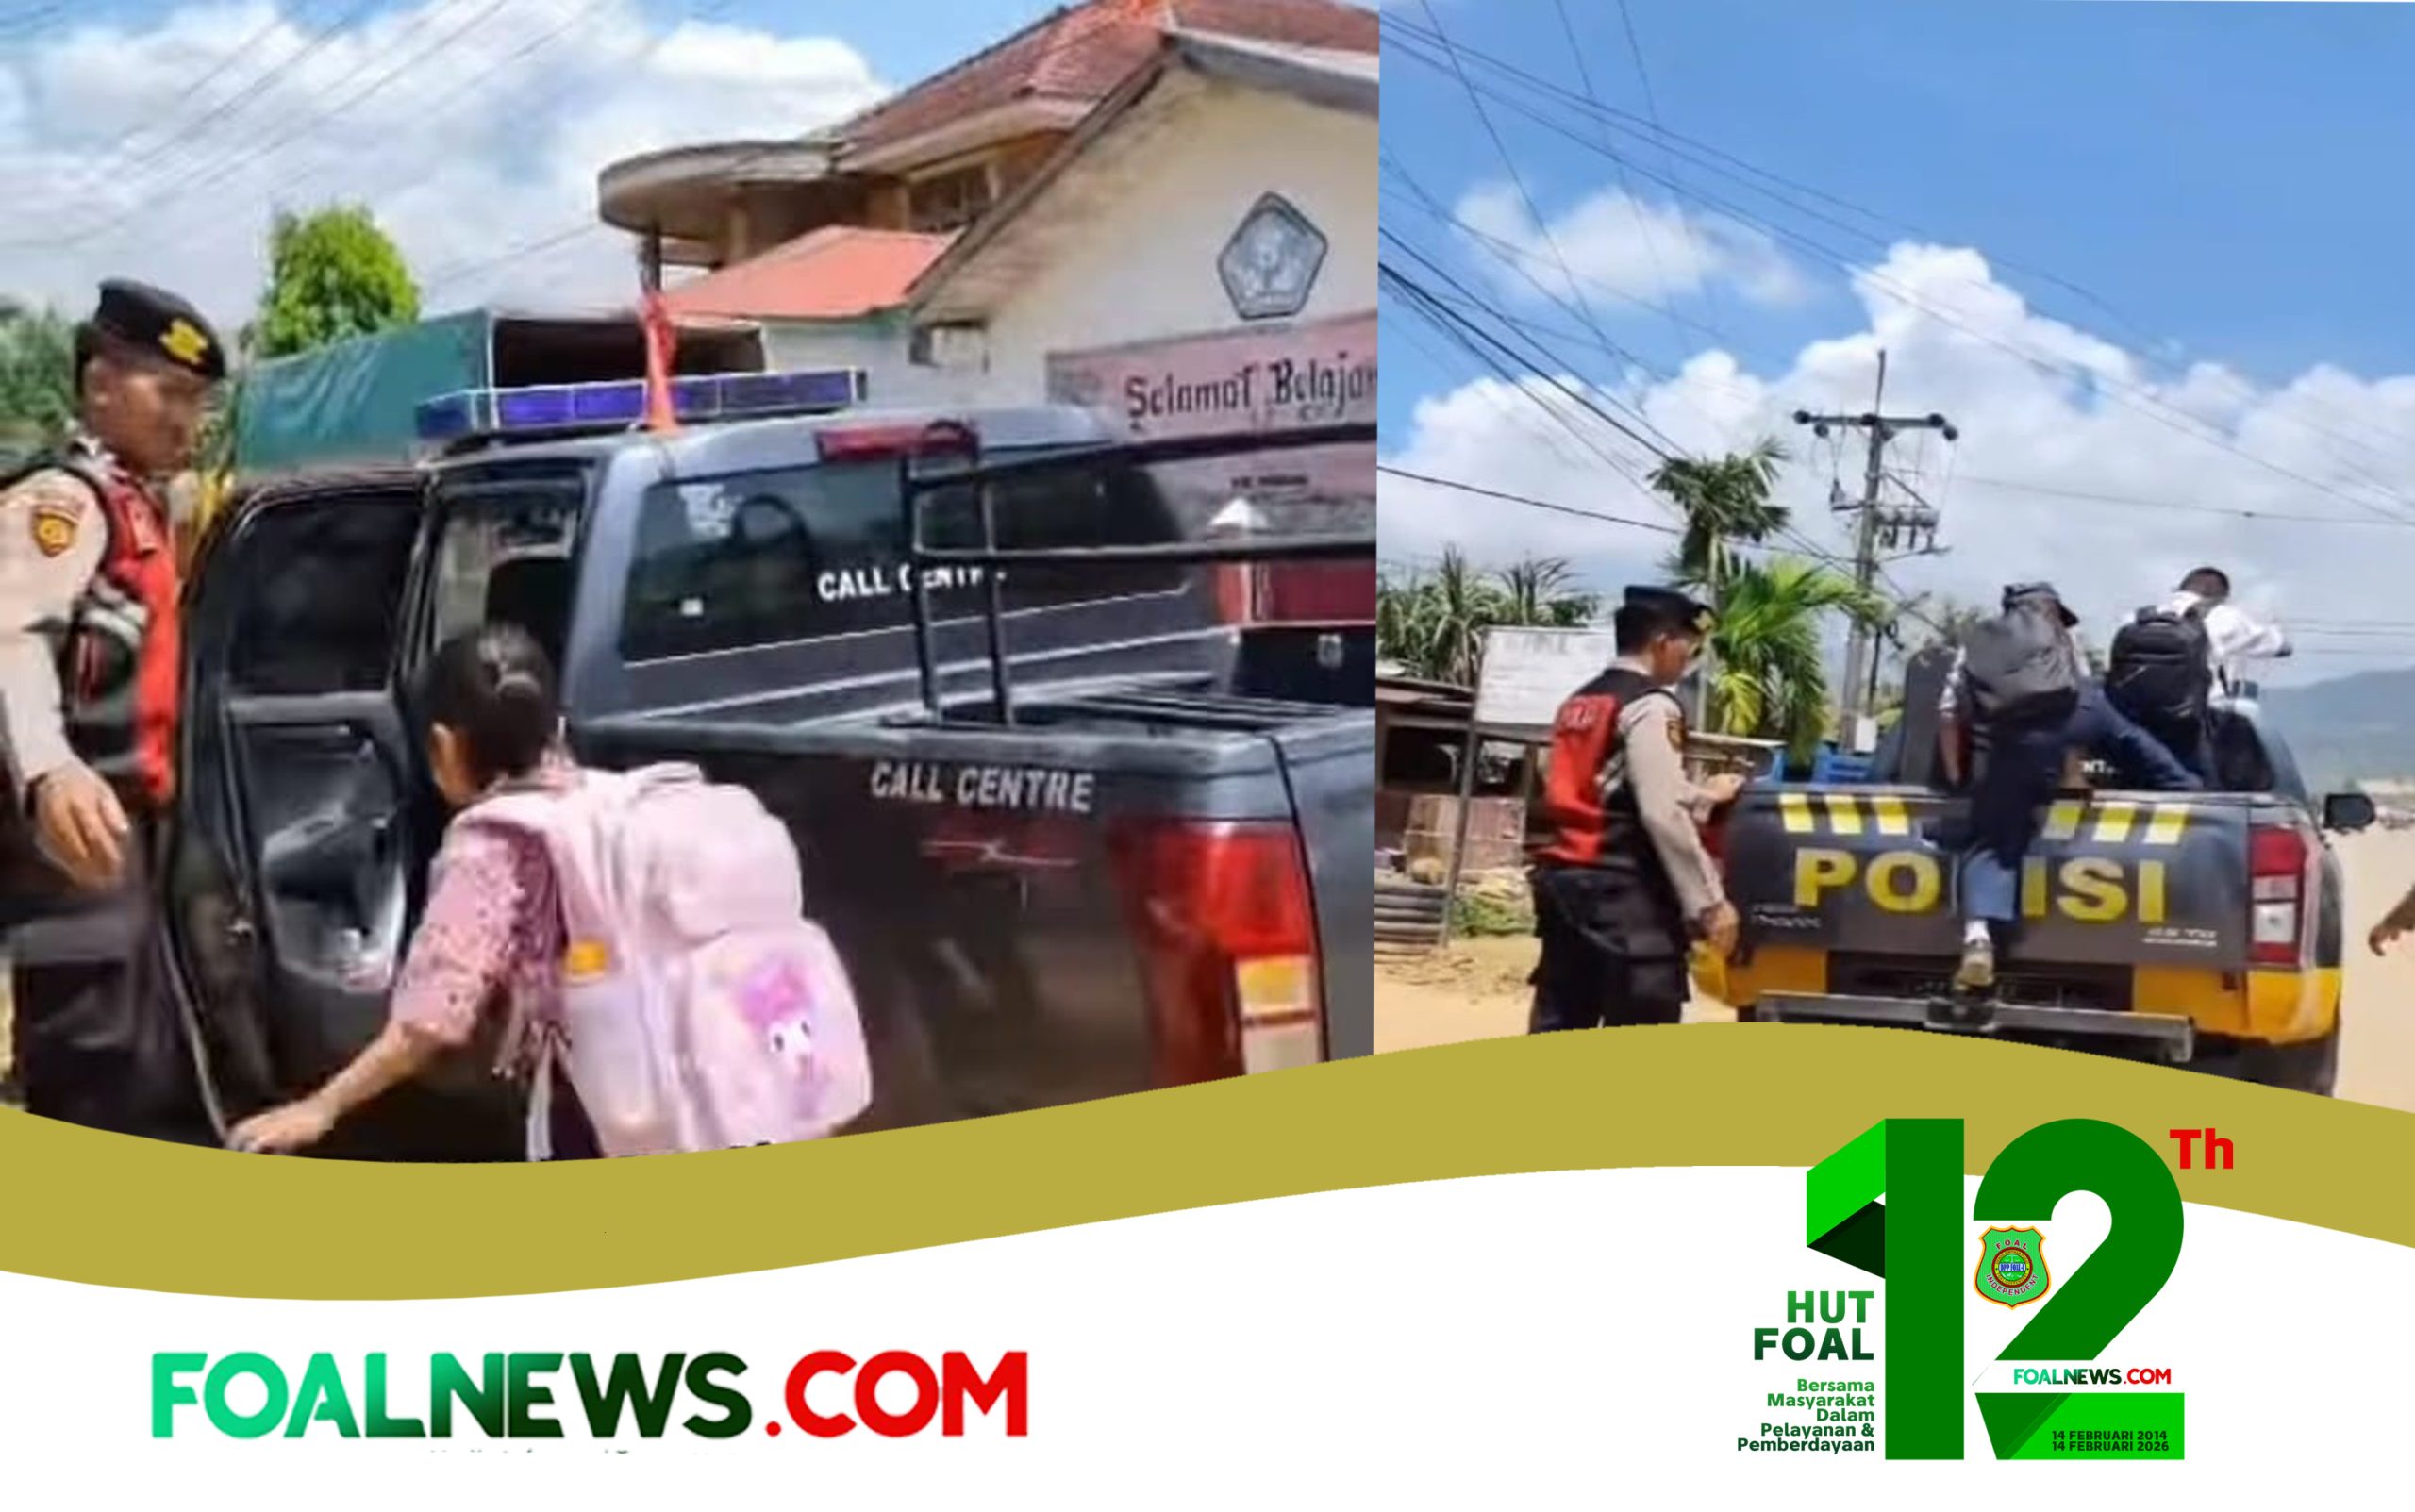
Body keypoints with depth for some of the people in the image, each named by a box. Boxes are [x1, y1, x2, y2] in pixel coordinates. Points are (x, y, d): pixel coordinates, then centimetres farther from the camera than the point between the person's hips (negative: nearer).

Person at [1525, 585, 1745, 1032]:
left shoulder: (1581, 702, 17)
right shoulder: (1651, 706, -9)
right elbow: (1663, 815, -17)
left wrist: (1703, 796, 29)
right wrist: (1709, 901, -15)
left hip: (1561, 878, 9)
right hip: (1621, 888, -9)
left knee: (1557, 1028, 11)